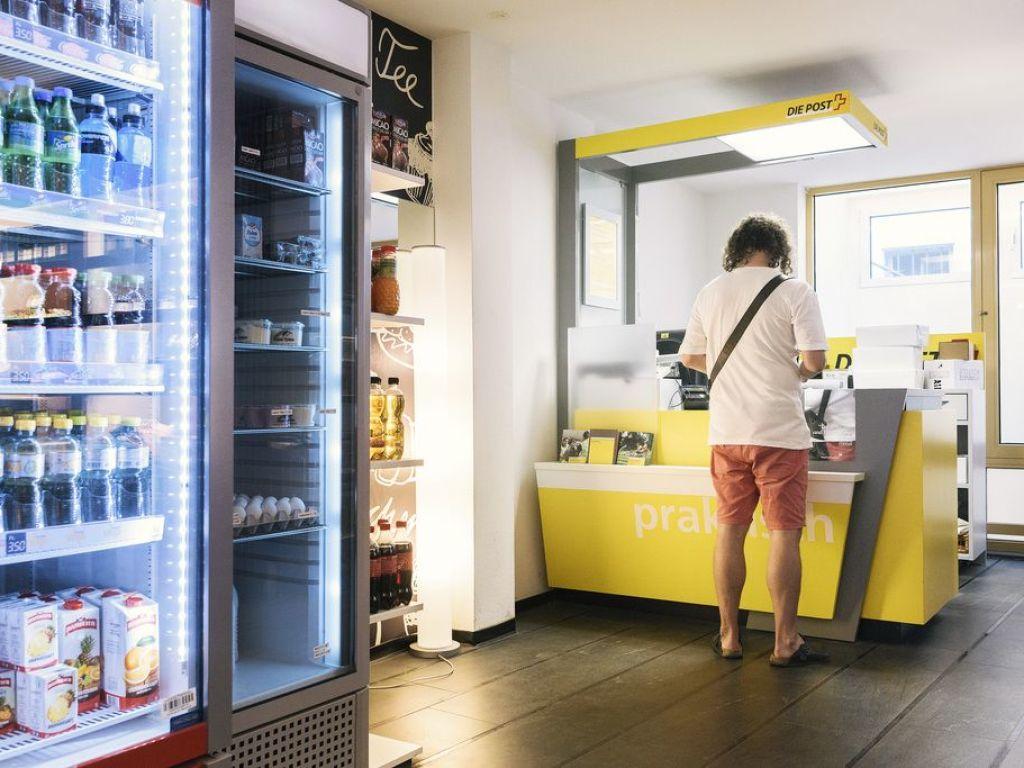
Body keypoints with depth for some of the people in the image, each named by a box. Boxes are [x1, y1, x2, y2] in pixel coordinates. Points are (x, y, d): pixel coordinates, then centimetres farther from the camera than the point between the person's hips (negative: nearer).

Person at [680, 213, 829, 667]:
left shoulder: (711, 293, 8)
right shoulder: (794, 291, -6)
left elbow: (689, 357, 15)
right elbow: (814, 361, -12)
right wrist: (798, 370, 9)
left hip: (726, 433, 4)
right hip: (779, 432, -4)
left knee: (730, 531, 10)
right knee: (784, 534, 2)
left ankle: (729, 637, 18)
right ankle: (785, 643, 8)